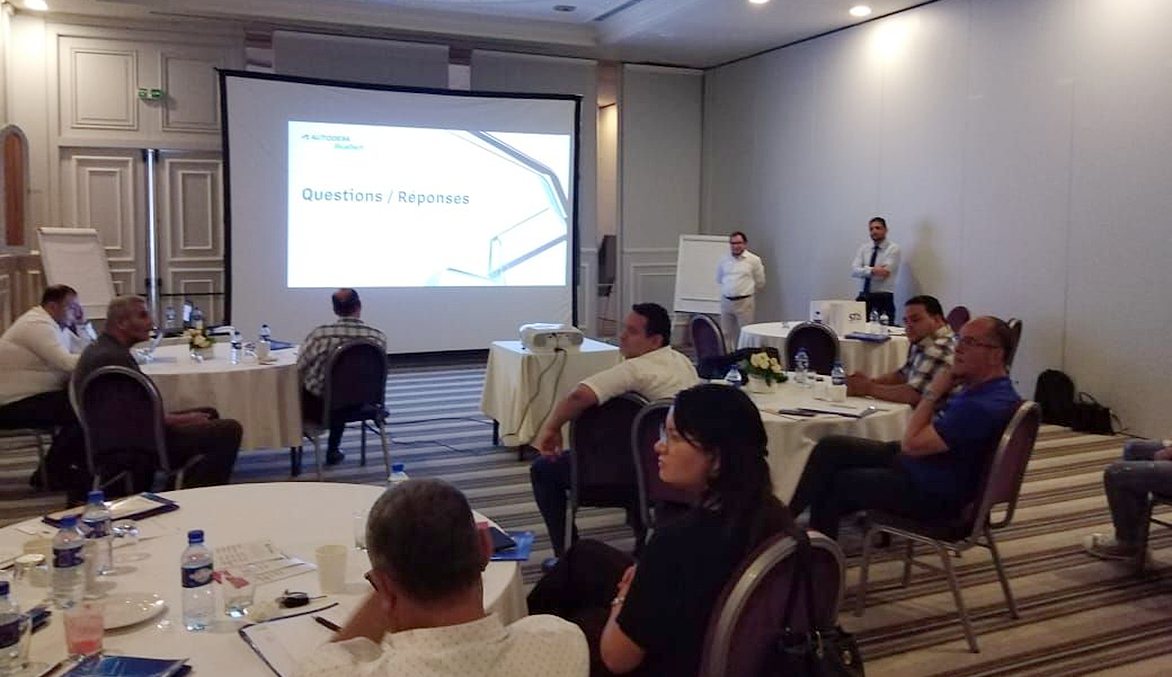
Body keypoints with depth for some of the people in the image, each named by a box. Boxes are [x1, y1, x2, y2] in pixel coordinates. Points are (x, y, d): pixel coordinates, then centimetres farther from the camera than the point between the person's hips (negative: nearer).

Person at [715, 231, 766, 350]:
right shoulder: (724, 260, 6)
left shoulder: (754, 260, -4)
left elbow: (760, 283, 5)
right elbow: (719, 280, 22)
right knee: (725, 334, 8)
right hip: (726, 301, 4)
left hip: (744, 302, -4)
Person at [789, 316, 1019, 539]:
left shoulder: (985, 406, -30)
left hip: (932, 496, -10)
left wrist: (932, 393, -18)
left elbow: (911, 444, -25)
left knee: (832, 483, 3)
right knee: (831, 447, 4)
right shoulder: (982, 388, 3)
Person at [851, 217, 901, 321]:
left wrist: (865, 270, -5)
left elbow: (882, 274, -15)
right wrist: (872, 270, -20)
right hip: (864, 297, 4)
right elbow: (854, 271, -5)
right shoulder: (864, 248, 9)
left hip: (883, 298, -4)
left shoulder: (893, 248, -4)